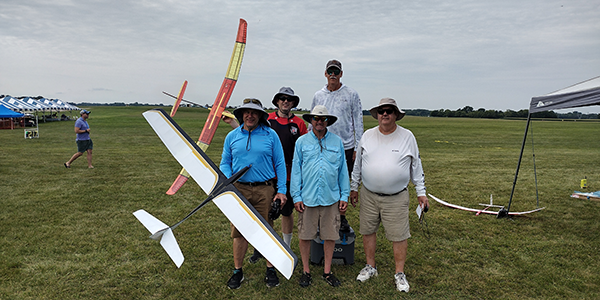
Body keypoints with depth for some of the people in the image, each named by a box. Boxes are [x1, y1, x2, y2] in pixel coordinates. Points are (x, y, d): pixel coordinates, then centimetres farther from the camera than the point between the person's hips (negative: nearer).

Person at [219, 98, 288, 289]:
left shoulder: (270, 135, 3)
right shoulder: (232, 136, 8)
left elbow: (280, 164, 3)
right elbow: (225, 163, 12)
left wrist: (281, 190, -2)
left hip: (265, 190, -1)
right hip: (239, 189, 2)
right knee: (239, 231, 7)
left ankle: (270, 270, 22)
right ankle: (238, 271, 22)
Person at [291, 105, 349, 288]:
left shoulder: (337, 142, 7)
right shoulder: (302, 142, 4)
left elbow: (343, 170, 10)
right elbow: (296, 170, 4)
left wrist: (345, 195, 7)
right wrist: (296, 196, -1)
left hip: (331, 198, 1)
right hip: (307, 198, -1)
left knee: (331, 235, 8)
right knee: (305, 235, 7)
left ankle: (327, 271, 25)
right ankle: (306, 271, 25)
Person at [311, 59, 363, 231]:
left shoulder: (351, 95, 2)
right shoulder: (318, 96, 9)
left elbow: (358, 122, 3)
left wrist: (357, 148, -2)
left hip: (346, 147, -1)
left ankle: (342, 217, 24)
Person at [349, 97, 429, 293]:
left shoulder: (407, 136, -2)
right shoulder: (367, 135, 2)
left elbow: (416, 166, 5)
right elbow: (358, 164, 11)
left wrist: (421, 192, 5)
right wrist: (354, 188, 13)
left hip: (396, 198, -2)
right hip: (368, 195, 2)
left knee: (399, 236, 4)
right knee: (368, 231, 12)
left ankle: (399, 273, 23)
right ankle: (370, 267, 31)